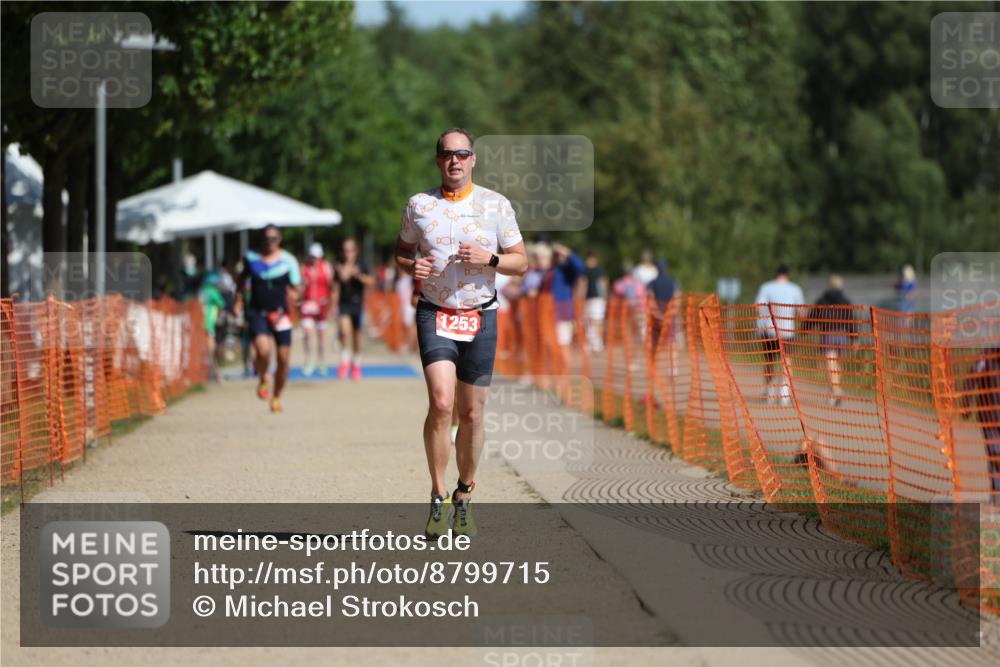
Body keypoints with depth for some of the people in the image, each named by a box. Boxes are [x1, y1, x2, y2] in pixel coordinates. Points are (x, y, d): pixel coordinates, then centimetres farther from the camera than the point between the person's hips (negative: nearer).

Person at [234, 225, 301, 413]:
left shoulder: (288, 261, 0)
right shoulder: (251, 258, 4)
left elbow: (295, 288, 2)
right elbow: (242, 280, 20)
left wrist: (293, 293, -19)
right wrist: (239, 302, 11)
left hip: (280, 314, 1)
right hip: (257, 313, -1)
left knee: (283, 358, 3)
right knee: (263, 349, -26)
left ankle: (277, 396, 25)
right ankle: (262, 379, 6)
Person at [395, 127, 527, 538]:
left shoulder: (497, 206, 2)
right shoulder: (418, 205, 4)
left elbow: (520, 262, 6)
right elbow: (401, 251, 17)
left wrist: (489, 258, -14)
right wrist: (411, 266, -7)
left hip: (480, 318, 1)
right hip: (434, 315, -1)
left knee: (471, 413, 3)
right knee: (441, 403, -18)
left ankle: (464, 498, 22)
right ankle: (439, 501, -9)